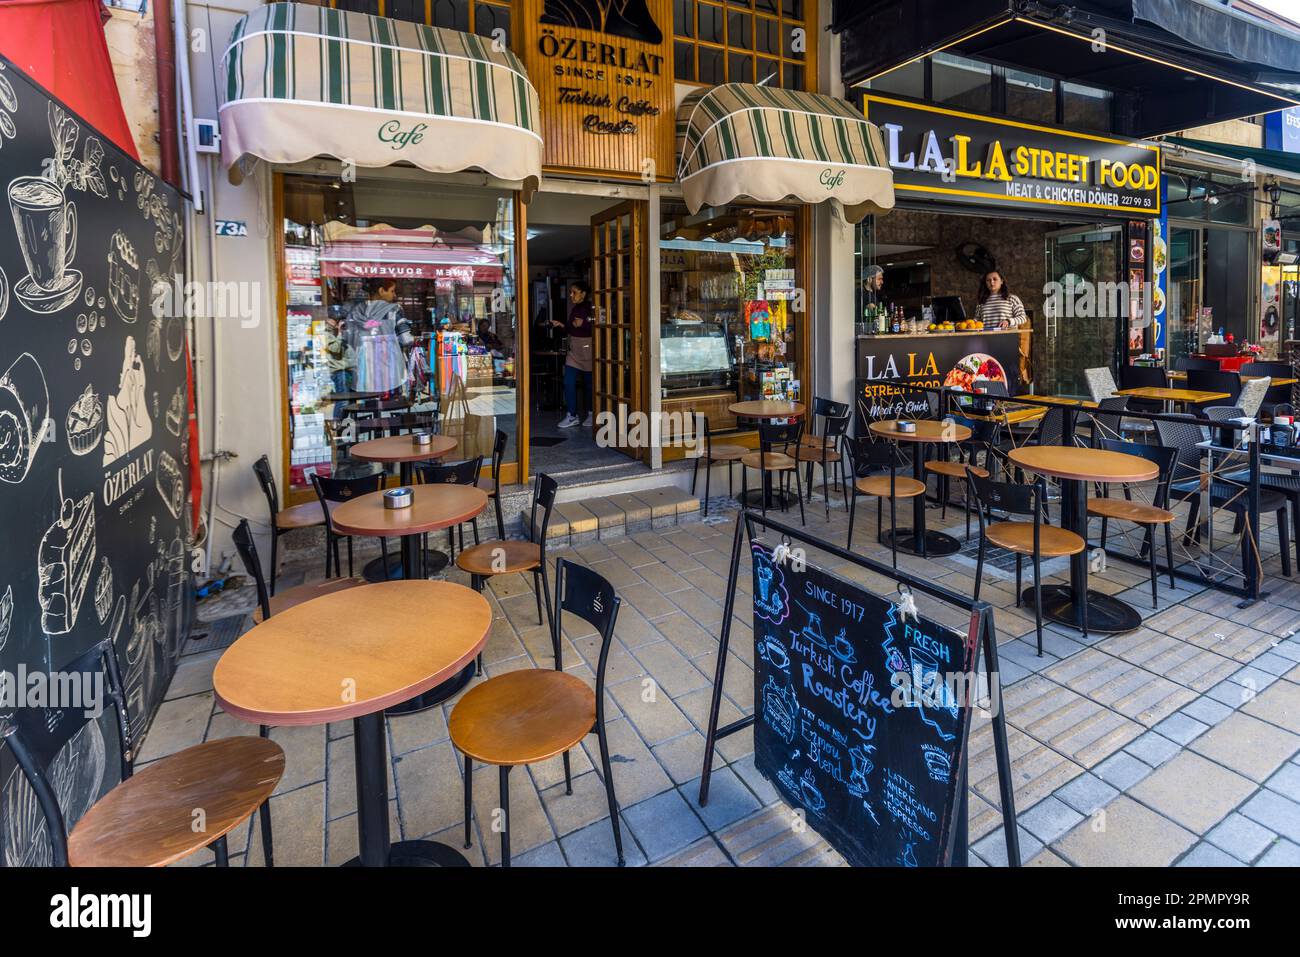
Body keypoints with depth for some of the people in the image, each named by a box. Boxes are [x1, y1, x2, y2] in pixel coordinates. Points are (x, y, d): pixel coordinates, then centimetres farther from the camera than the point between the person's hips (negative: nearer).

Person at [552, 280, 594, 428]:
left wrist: (583, 324, -26)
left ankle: (591, 415, 20)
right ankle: (572, 416, 4)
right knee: (569, 382, -1)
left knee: (589, 383, 5)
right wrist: (561, 325, 7)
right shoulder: (574, 309, 13)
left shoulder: (591, 308, -10)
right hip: (574, 349, 7)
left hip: (588, 349, -7)